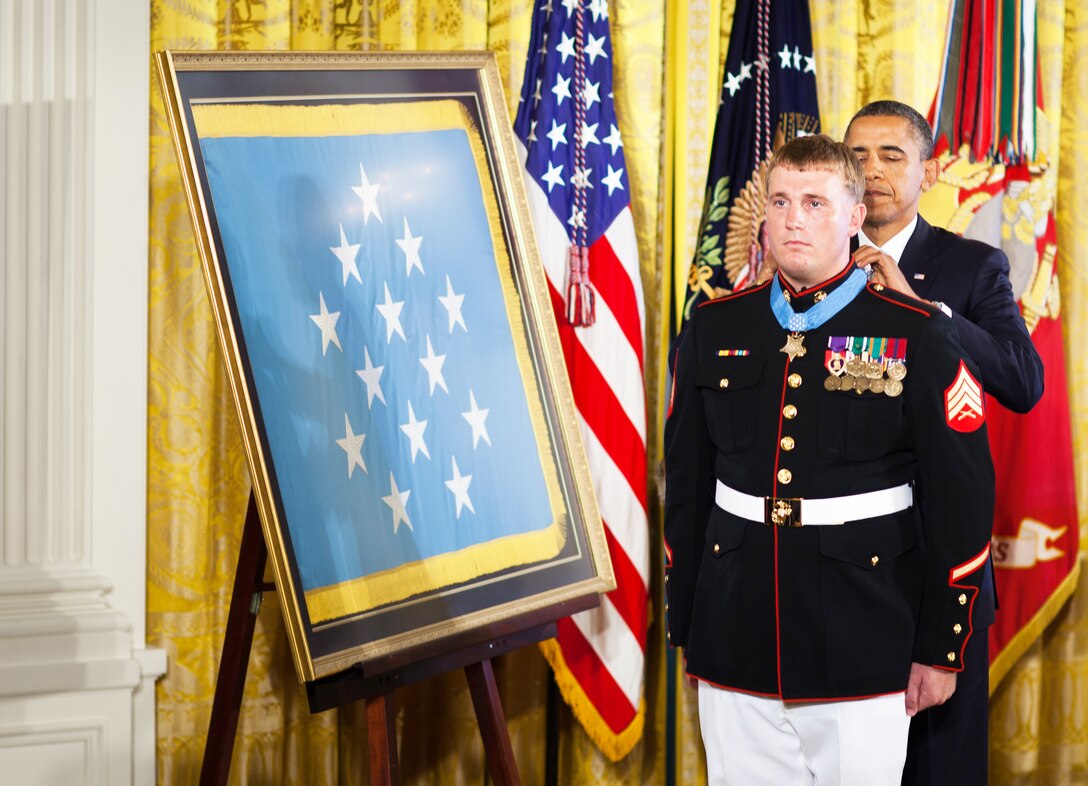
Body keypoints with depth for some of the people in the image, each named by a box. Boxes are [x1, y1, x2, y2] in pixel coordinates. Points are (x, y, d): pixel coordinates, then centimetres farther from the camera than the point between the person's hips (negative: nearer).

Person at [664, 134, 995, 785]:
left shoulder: (917, 335, -3)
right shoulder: (715, 329, 7)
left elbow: (962, 495, -2)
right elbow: (686, 483, 12)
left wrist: (941, 648, -3)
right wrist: (683, 626, 10)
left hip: (863, 654, -3)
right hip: (735, 650, 3)